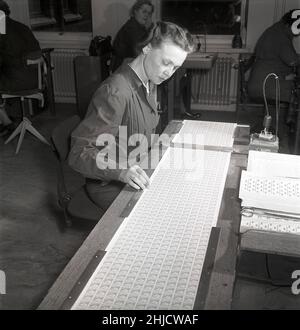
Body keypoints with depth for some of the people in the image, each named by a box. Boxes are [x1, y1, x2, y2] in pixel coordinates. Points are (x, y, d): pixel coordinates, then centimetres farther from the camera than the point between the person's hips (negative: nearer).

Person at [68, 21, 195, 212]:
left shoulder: (150, 83, 5)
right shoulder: (115, 92, -27)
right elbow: (80, 153, -28)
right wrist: (121, 172, -41)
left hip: (135, 173, 9)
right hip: (109, 185, -8)